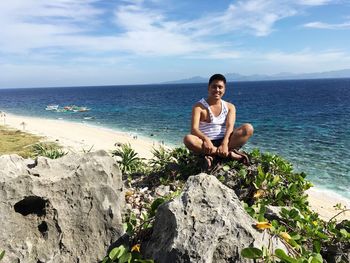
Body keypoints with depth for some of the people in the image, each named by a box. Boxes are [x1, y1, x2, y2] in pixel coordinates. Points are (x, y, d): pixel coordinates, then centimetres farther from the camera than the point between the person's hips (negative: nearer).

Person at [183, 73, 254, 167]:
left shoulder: (230, 107, 9)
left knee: (248, 128, -20)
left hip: (224, 142, 2)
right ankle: (229, 154, -32)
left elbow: (230, 127, -8)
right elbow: (194, 129, -14)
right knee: (188, 139, -33)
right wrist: (206, 139, -35)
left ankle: (213, 155, -28)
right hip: (207, 144, -2)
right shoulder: (199, 106, 0)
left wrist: (224, 144, -28)